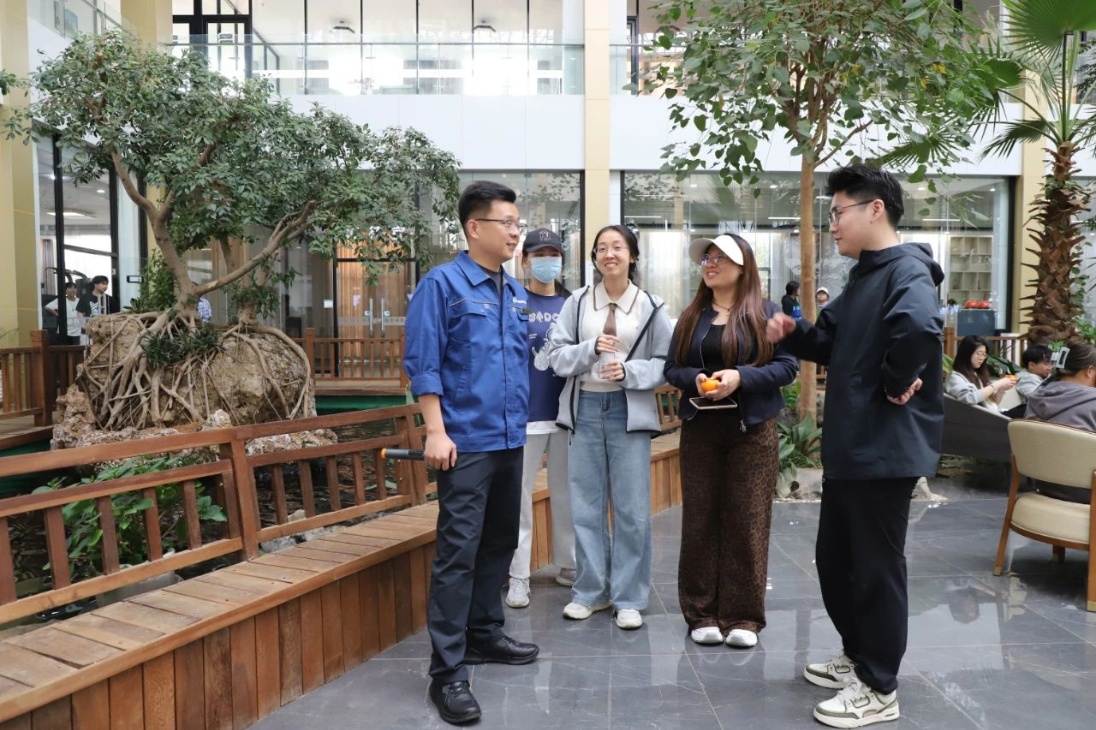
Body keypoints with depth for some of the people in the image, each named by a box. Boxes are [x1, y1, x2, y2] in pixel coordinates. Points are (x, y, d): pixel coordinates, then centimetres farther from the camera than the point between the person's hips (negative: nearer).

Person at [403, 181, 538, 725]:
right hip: (467, 442, -7)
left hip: (510, 441, 8)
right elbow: (422, 363, -12)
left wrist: (521, 423, 14)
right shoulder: (442, 284, -8)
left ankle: (485, 635, 33)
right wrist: (436, 432, -18)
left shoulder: (517, 293, 12)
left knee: (499, 544, 17)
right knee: (457, 553, -5)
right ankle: (447, 670, 5)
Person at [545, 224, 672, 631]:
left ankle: (629, 598, 16)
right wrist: (591, 348, -16)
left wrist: (629, 371, -16)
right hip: (584, 408, 2)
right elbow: (556, 356, -1)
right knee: (586, 506, 9)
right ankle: (590, 591, 23)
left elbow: (666, 362, -1)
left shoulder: (650, 307, 0)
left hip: (629, 410, -1)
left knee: (632, 509, 2)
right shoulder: (577, 302, 3)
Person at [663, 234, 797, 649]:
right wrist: (694, 378, -13)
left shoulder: (765, 313, 0)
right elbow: (671, 368, 8)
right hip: (700, 431, 3)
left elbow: (787, 366, -6)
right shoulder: (691, 316, 11)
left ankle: (743, 617, 13)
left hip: (753, 430, -3)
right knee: (699, 521, 4)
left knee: (747, 522, 2)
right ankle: (702, 614, 15)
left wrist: (742, 377, -20)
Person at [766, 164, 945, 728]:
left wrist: (897, 383, -23)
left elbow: (919, 327, -37)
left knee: (876, 566, 2)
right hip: (849, 443, 10)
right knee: (834, 557, 19)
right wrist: (793, 333, 0)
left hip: (886, 446, -10)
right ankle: (858, 656, 37)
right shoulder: (864, 275, 16)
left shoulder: (907, 269, -16)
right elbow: (831, 344, 19)